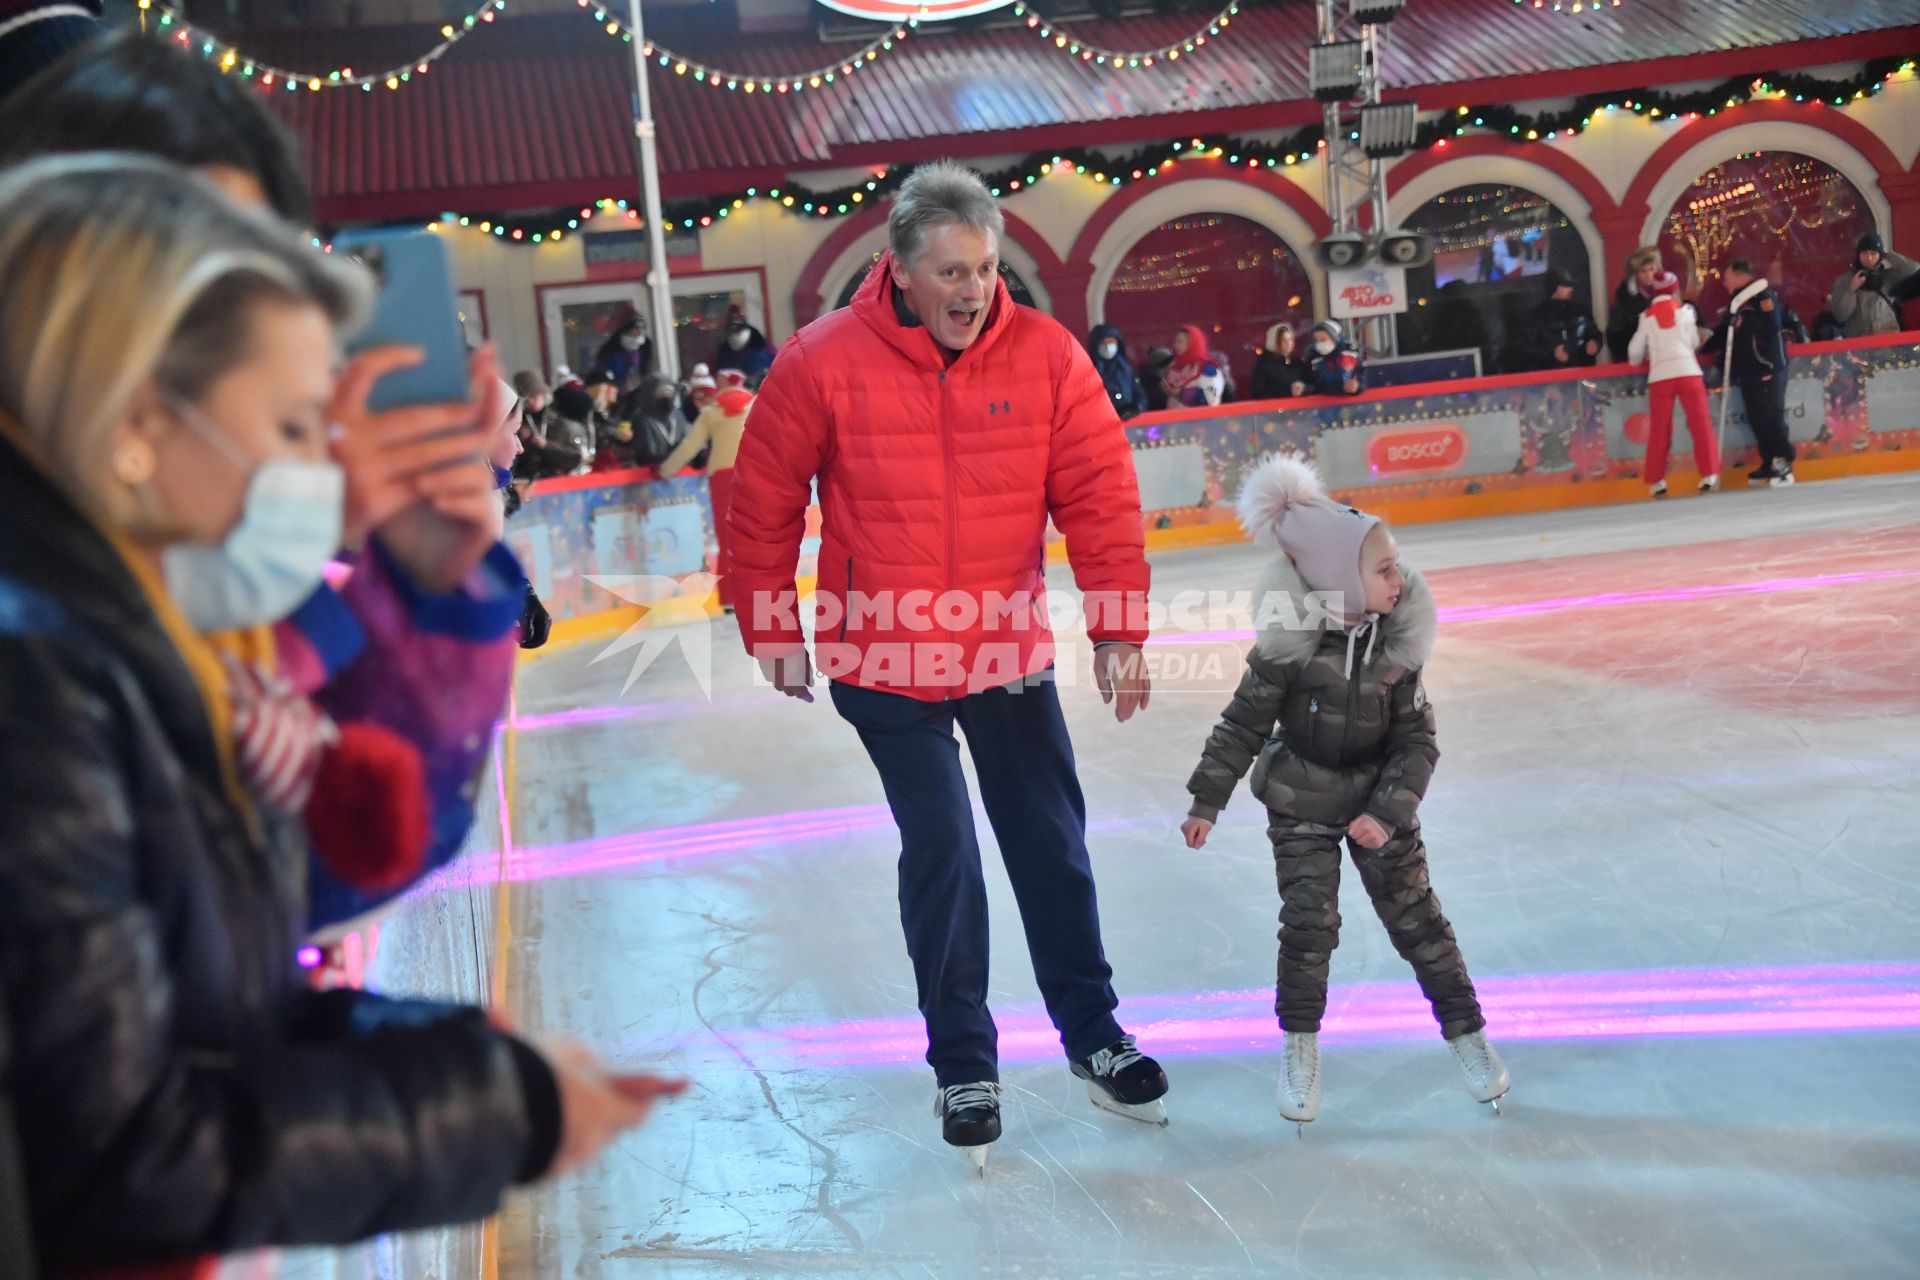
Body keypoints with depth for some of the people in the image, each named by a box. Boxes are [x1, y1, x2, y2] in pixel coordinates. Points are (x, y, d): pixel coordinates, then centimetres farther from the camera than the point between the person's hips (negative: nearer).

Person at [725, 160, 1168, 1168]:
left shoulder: (1046, 356, -9)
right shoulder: (824, 363, -13)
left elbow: (1099, 497, -10)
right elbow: (764, 504, -3)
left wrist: (1118, 632, -16)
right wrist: (770, 629, 2)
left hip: (1010, 651, 3)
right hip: (885, 660, -2)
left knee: (1053, 845, 11)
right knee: (942, 853, -2)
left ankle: (1092, 1033, 31)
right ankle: (962, 1064, 18)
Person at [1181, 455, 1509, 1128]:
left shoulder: (1396, 644, -14)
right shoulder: (1289, 646, -22)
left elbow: (1417, 739, -9)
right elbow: (1243, 726, -12)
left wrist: (1388, 813, -19)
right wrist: (1207, 801, -7)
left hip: (1378, 802, 2)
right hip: (1301, 807, -2)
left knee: (1416, 917, 5)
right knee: (1310, 922, -4)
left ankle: (1467, 1034, 20)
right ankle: (1300, 1048, 16)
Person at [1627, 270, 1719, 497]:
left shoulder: (1647, 317, 7)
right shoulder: (1684, 310, 7)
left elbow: (1635, 351, 9)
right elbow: (1695, 343, 12)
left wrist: (1640, 361, 31)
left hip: (1660, 376, 1)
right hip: (1688, 372, -1)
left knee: (1659, 430, 7)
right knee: (1701, 424, 1)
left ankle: (1656, 481, 8)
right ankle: (1709, 475, -5)